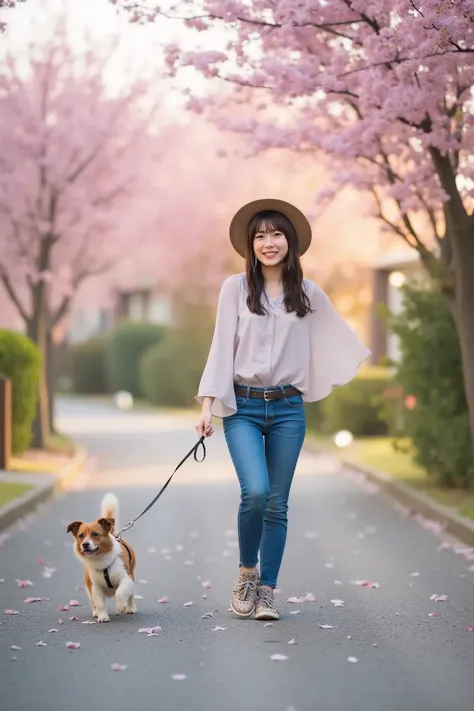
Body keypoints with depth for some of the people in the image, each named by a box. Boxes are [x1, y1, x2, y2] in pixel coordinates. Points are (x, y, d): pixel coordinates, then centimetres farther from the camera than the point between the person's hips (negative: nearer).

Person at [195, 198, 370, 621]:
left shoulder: (308, 293, 6)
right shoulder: (236, 288, 0)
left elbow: (336, 336, 22)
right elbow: (221, 346, -2)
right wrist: (207, 404, -7)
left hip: (288, 408, 2)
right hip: (242, 406, -2)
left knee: (277, 504, 3)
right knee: (255, 492, -18)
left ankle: (267, 591, 14)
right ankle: (247, 571, 7)